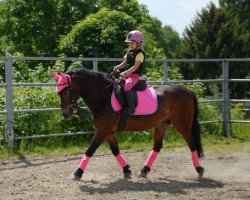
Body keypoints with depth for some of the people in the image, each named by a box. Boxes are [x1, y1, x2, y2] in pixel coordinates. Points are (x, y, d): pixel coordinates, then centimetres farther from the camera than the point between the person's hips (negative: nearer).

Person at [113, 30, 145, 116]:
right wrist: (117, 67, 5)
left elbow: (135, 66, -21)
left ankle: (131, 108, -27)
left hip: (135, 75, -10)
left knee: (126, 87, -31)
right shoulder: (130, 52, 16)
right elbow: (125, 63, 22)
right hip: (127, 75, 10)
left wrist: (125, 73, -29)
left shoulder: (140, 53, -12)